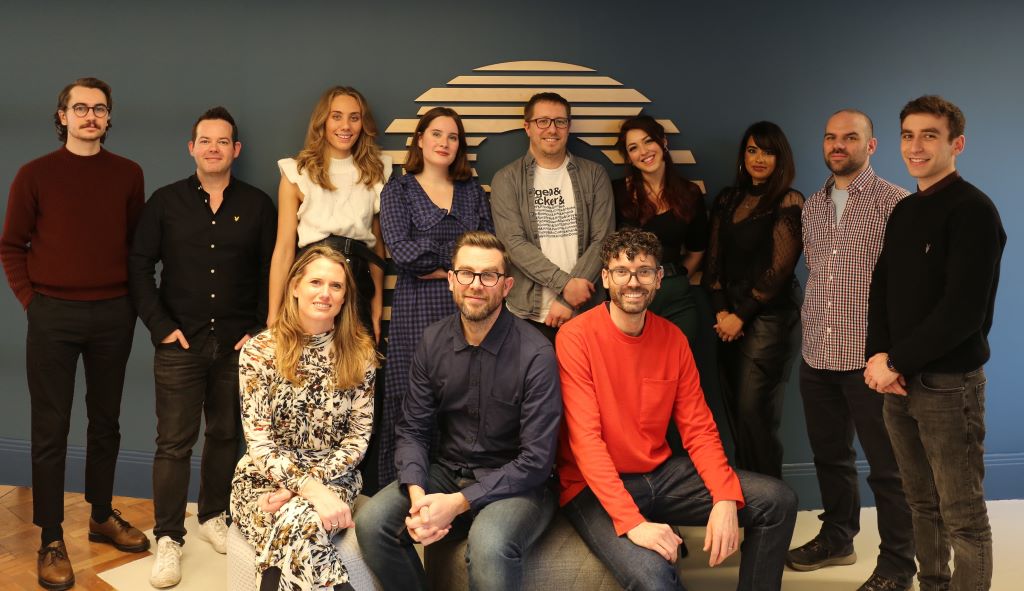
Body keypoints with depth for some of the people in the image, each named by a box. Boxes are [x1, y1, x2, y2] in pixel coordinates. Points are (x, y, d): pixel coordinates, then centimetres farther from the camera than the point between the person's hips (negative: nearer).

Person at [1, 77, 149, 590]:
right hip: (54, 315, -2)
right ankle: (51, 540, 10)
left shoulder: (128, 174, 5)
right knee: (51, 429, 3)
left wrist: (132, 298, 2)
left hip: (113, 315, 2)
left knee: (105, 421, 12)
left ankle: (102, 516, 27)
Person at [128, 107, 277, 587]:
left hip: (238, 344, 1)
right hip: (181, 343, -1)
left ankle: (213, 517, 29)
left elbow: (272, 272, 6)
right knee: (174, 441, -1)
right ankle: (168, 538, 8)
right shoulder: (165, 201, 4)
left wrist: (260, 328, -2)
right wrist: (160, 325, -5)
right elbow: (139, 266, 3)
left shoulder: (257, 205, 5)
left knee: (225, 435, 11)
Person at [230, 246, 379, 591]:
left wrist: (305, 485, -13)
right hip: (264, 479, -1)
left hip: (332, 479, 1)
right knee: (298, 523, -33)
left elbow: (358, 437, 0)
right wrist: (309, 488, -25)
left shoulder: (360, 353, -1)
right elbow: (260, 442, -10)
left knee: (302, 524, -33)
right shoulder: (259, 351, -6)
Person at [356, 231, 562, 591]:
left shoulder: (536, 355, -16)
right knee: (372, 521, -18)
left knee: (489, 543, -35)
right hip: (447, 473, 5)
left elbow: (536, 459, -17)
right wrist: (417, 495, -17)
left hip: (516, 483, -5)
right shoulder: (433, 342, 1)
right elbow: (413, 429, 3)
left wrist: (458, 502, -21)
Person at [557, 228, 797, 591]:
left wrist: (726, 498, -17)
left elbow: (698, 428, 1)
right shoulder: (576, 337, -16)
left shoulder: (673, 339, 2)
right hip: (595, 487, -6)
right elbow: (585, 439, -22)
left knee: (777, 501, -4)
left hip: (661, 473, 6)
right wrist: (632, 521, -31)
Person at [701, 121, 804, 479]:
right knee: (734, 408, 7)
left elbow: (779, 268, -8)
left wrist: (741, 315, -8)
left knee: (753, 411, -8)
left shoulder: (788, 203, -3)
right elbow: (715, 258, 10)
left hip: (767, 315, -5)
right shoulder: (727, 200, 14)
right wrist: (721, 310, -2)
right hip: (730, 316, 6)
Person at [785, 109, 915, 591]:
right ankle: (837, 537, 35)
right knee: (829, 454, 18)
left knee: (886, 465, 3)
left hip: (869, 357, -6)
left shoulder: (895, 203, -7)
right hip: (816, 355, 6)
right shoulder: (812, 207, 12)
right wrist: (812, 323, 15)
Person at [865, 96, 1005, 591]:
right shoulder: (904, 211, 13)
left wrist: (896, 362, -14)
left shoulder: (973, 211, -11)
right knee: (923, 503, 15)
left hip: (949, 382, -7)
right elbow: (881, 288, 14)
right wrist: (878, 356, -3)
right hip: (900, 379, 7)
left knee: (963, 516, 1)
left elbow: (963, 310, -18)